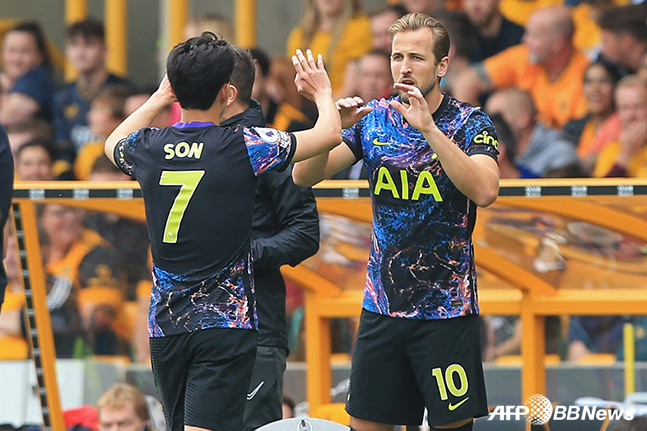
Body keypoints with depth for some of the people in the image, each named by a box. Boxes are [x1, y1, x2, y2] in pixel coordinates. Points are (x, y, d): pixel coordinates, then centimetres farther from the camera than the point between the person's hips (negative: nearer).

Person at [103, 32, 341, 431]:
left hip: (165, 324, 5)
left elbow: (114, 143, 29)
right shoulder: (243, 147, -10)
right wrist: (322, 92, 21)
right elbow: (330, 134, 1)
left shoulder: (148, 147, 1)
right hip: (226, 320, -5)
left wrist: (159, 99, 35)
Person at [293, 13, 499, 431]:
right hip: (382, 304, 4)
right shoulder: (373, 119, 5)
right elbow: (304, 176, 1)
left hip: (446, 309, -4)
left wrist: (428, 128, -30)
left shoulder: (469, 123, -6)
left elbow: (484, 191, -24)